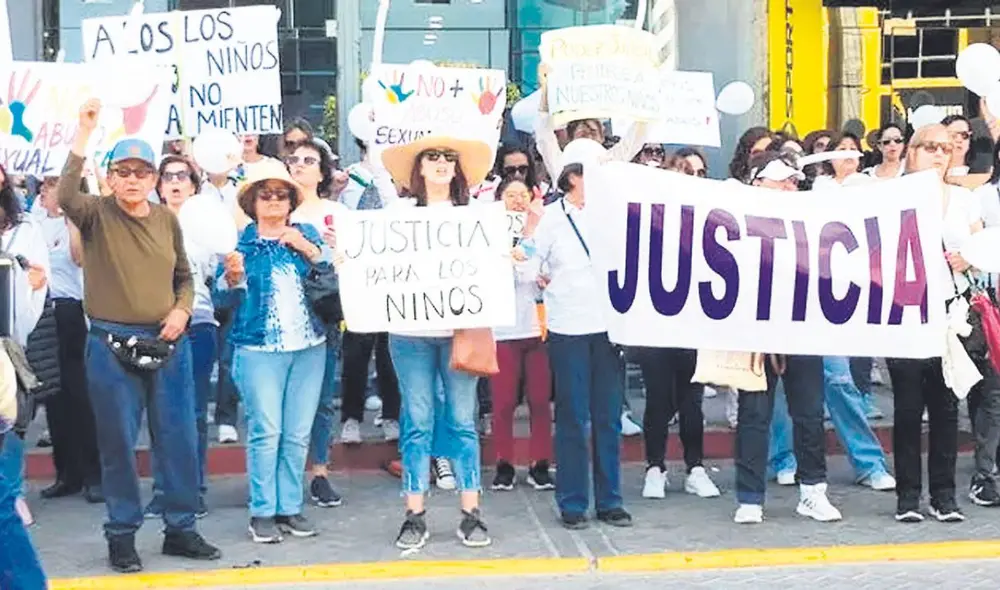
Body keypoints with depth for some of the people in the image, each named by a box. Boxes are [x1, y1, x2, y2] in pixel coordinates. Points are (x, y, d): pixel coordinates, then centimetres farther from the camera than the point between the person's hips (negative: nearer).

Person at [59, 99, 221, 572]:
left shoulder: (166, 219, 8)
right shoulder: (97, 215, -4)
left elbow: (184, 276, 16)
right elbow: (65, 196, -26)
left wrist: (181, 310, -5)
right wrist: (83, 134, -33)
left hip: (168, 343, 3)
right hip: (112, 344, -3)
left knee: (179, 437, 7)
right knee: (118, 442, 4)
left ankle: (180, 529, 20)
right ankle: (121, 534, 17)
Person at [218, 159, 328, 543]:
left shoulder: (307, 235, 10)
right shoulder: (240, 241, 4)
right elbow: (222, 296, -3)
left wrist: (307, 248, -12)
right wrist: (233, 276, -24)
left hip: (309, 346, 3)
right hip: (259, 349, -3)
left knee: (298, 434, 5)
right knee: (265, 431, -8)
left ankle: (290, 507, 14)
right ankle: (262, 512, 0)